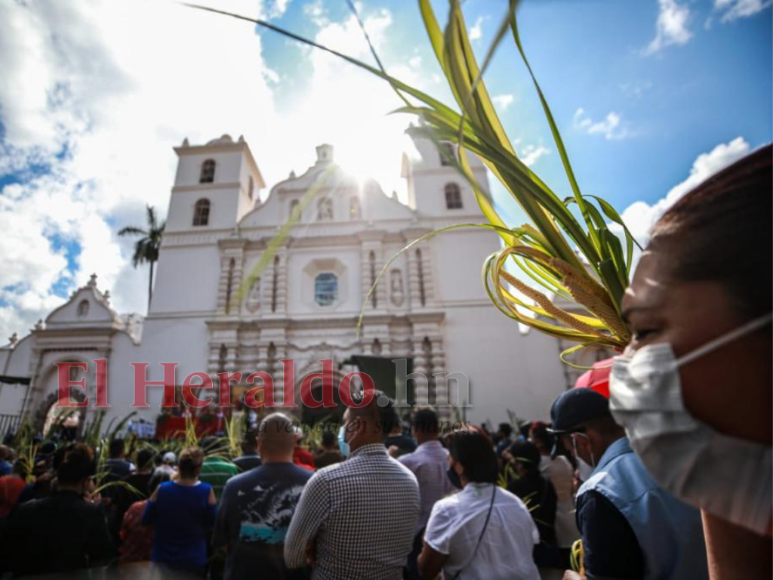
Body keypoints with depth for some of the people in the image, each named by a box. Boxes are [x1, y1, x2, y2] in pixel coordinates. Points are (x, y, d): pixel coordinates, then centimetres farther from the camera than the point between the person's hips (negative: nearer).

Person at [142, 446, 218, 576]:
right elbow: (212, 523, -7)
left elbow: (145, 521, -3)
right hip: (194, 562, -1)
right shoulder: (207, 491, -21)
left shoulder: (161, 489, -19)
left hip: (162, 559, 1)